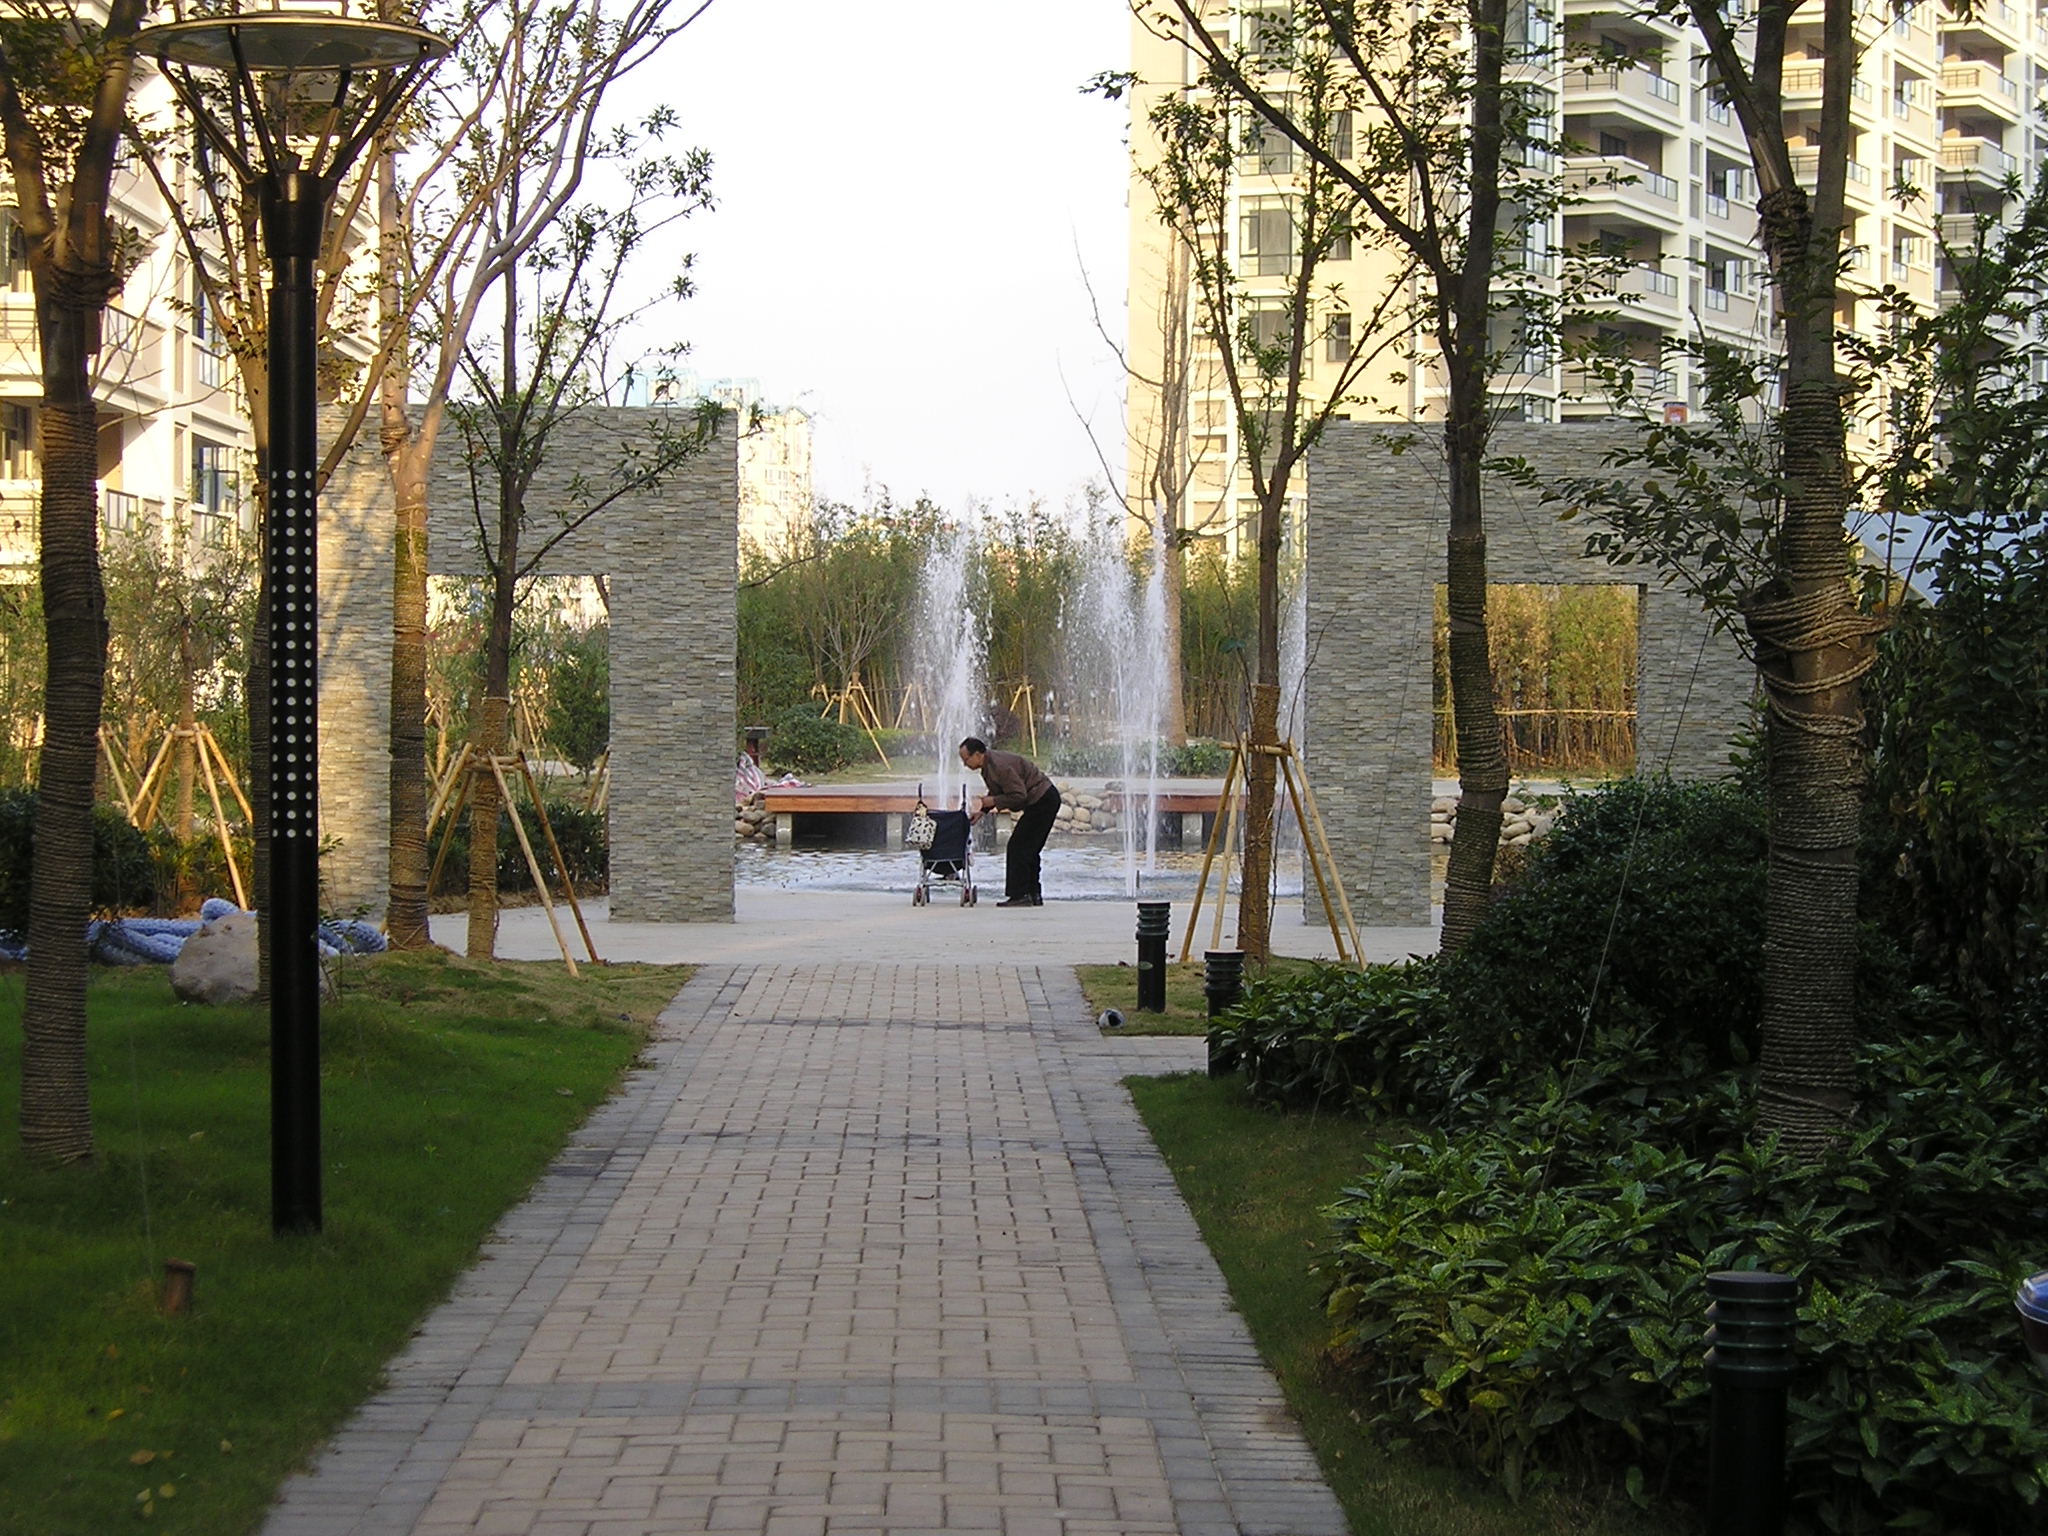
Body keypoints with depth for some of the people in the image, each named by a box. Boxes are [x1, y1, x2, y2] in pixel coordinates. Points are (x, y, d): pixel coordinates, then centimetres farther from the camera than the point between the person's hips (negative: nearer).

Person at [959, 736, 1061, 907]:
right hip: (1044, 800, 11)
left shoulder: (999, 766, -24)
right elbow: (996, 793, 21)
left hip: (1042, 801, -11)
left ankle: (1019, 896, -9)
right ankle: (1034, 895, 19)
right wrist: (982, 810, 6)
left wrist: (991, 801, -18)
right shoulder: (988, 766, 9)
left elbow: (1019, 795, -25)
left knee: (1019, 847, -10)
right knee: (1029, 850, 15)